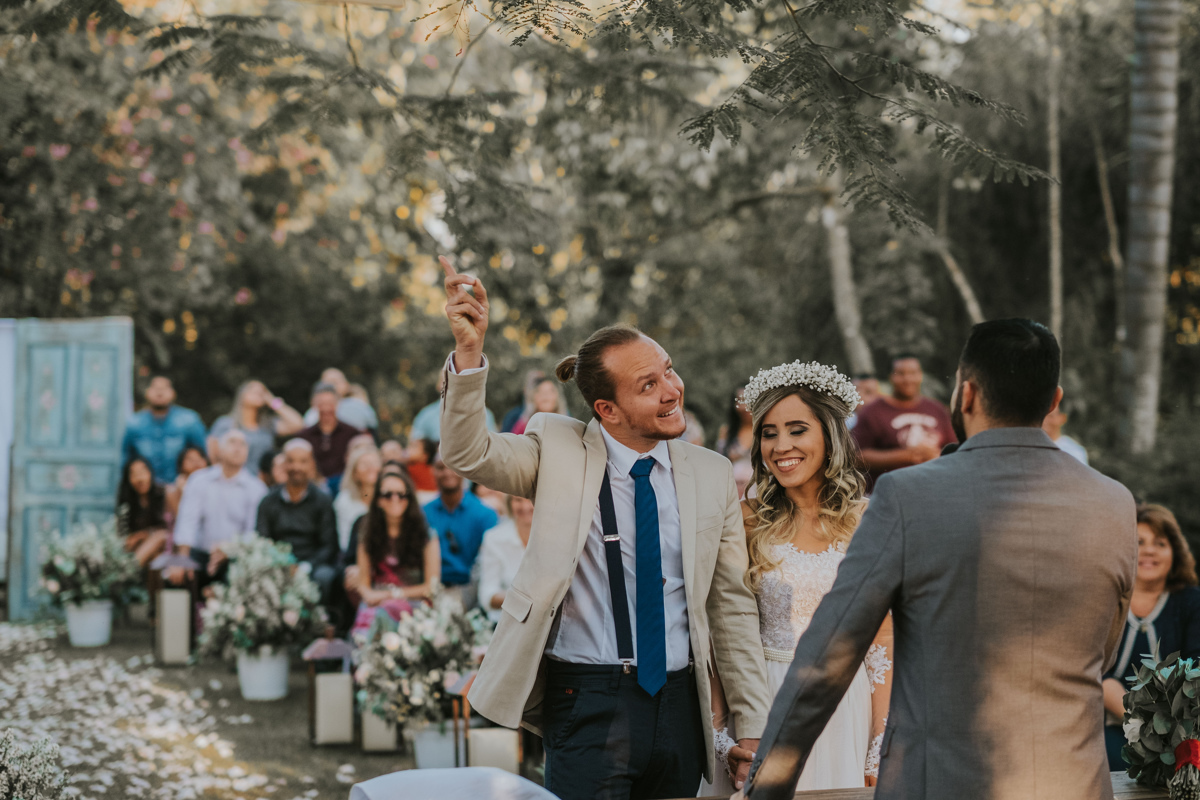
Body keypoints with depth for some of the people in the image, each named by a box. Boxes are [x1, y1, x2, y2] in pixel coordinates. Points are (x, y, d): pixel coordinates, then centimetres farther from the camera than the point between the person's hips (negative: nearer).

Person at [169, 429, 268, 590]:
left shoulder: (256, 488, 4)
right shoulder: (199, 480, 7)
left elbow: (254, 533, -3)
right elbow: (188, 520, -3)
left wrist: (229, 549, -20)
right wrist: (182, 561, -15)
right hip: (200, 555, 1)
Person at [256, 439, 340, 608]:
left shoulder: (322, 501, 6)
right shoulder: (269, 502, 12)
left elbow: (329, 546, 0)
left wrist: (305, 567, -18)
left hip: (314, 564, -1)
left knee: (323, 575, -36)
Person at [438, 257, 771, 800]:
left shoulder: (712, 475, 6)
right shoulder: (560, 451, 0)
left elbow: (732, 607, 9)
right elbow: (467, 452, -15)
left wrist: (753, 729, 8)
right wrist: (469, 350, -31)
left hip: (679, 707, 3)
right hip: (587, 702, -3)